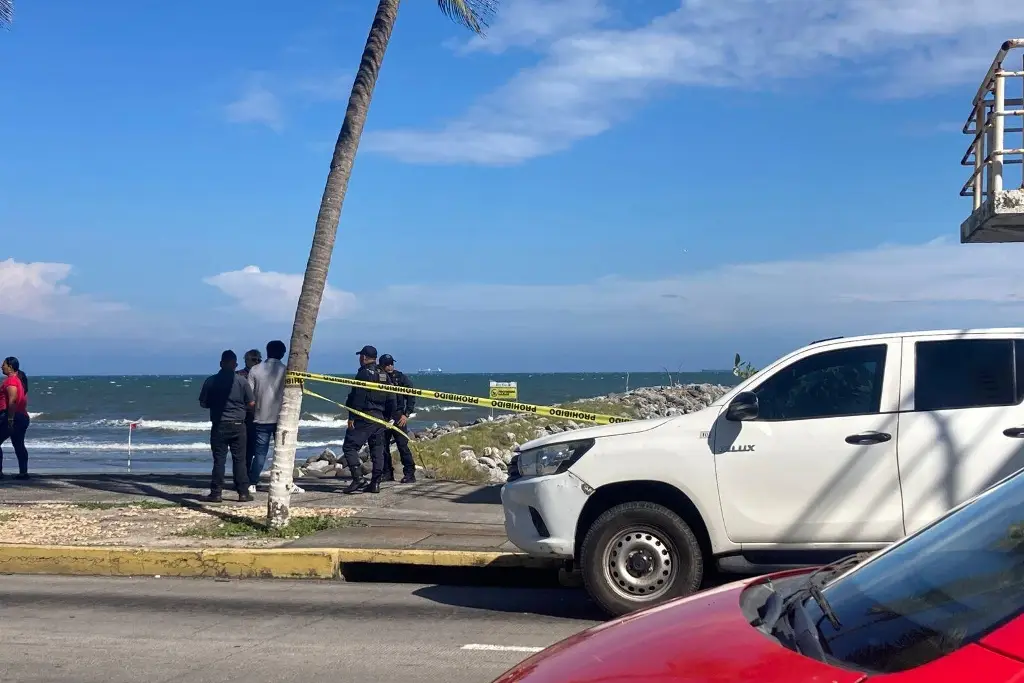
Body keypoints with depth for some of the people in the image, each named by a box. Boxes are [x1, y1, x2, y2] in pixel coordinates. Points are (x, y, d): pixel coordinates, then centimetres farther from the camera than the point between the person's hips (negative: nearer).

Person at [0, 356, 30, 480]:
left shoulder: (10, 380, -13)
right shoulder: (21, 379, 18)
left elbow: (12, 400, -22)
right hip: (23, 417, 10)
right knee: (19, 445, 10)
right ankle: (23, 472, 9)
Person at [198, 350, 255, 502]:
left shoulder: (211, 381, -3)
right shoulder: (242, 381, -5)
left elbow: (203, 403, 2)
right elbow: (251, 404, -2)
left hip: (219, 426, 0)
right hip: (238, 425, 0)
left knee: (219, 460, 5)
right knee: (239, 460, 5)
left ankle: (216, 493, 4)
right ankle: (243, 492, 5)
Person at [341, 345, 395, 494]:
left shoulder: (363, 373, -9)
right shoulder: (384, 375, 15)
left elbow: (357, 397, -15)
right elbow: (391, 399, 16)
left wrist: (351, 417, -14)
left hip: (364, 417, -8)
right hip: (380, 418, 8)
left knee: (349, 447, -5)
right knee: (377, 450, 9)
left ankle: (358, 478, -17)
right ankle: (375, 483, 8)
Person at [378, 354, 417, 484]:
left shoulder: (401, 377, 0)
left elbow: (411, 397, 0)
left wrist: (406, 414, -7)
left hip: (398, 418, -3)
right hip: (383, 418, 4)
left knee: (403, 445, -8)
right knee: (383, 446, 4)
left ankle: (409, 474, -5)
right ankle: (387, 473, 15)